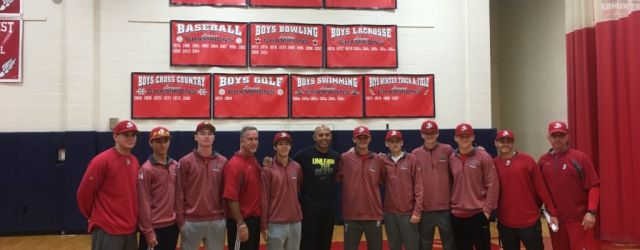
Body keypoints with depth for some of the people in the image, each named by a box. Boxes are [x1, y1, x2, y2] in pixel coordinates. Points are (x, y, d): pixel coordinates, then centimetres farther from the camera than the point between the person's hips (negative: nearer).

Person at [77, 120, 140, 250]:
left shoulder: (134, 162, 9)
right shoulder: (102, 161, -12)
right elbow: (84, 193, -9)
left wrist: (131, 217, 16)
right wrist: (95, 216, 3)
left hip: (130, 228, 7)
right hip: (106, 230, -7)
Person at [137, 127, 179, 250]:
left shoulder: (175, 166, 7)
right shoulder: (146, 169, -11)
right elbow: (143, 203, -12)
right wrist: (148, 232, -13)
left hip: (172, 226, 6)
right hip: (155, 228, -6)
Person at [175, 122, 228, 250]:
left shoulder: (223, 162, 4)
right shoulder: (185, 161, -3)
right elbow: (179, 193, -3)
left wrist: (226, 216, 3)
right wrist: (180, 220, -6)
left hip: (217, 221, 2)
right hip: (191, 221, -2)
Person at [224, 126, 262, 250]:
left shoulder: (254, 160, 7)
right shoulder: (235, 164, -18)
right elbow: (231, 198, -21)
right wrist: (241, 224, -22)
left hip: (255, 219, 8)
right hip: (242, 222, -8)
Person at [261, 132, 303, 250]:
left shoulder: (297, 167, 4)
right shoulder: (268, 169, -7)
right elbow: (264, 198, -7)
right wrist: (264, 225, -7)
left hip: (295, 222, 4)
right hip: (276, 223, -4)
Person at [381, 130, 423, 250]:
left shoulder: (412, 159, -2)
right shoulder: (384, 162, 5)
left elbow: (419, 186, -5)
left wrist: (417, 211, -10)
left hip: (408, 213, -3)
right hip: (390, 213, 3)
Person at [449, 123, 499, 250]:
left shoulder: (484, 157, -4)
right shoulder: (451, 159, 6)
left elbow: (493, 184, -6)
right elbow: (449, 184, 11)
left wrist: (487, 209, -9)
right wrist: (450, 206, 5)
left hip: (479, 214, -3)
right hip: (457, 216, 3)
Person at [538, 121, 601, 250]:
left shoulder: (580, 158, -4)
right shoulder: (543, 161, 6)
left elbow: (593, 186, -6)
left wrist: (591, 212, -15)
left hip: (579, 219, -3)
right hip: (555, 220, 4)